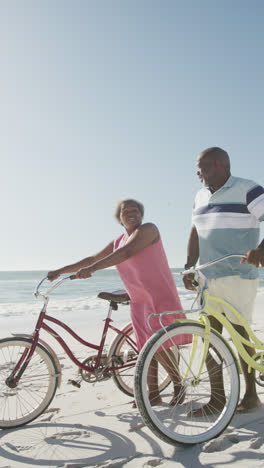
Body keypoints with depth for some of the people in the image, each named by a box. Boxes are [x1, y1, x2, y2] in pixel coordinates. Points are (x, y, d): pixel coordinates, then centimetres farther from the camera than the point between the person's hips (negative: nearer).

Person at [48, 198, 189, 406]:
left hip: (160, 297, -7)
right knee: (146, 348, 8)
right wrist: (61, 271, 13)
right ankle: (153, 395, 19)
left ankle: (179, 386, 10)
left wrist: (92, 268, -33)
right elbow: (92, 258, 17)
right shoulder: (117, 242, 13)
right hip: (139, 301, 7)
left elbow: (127, 252, -25)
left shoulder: (147, 229, -10)